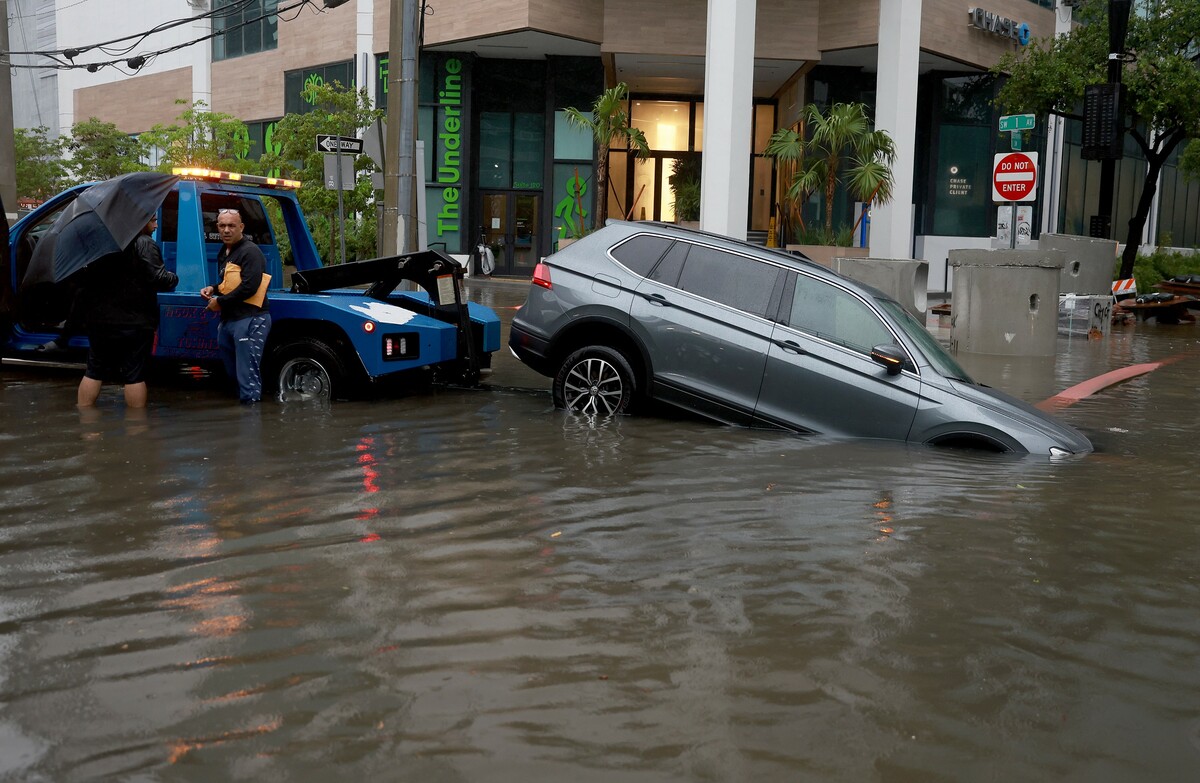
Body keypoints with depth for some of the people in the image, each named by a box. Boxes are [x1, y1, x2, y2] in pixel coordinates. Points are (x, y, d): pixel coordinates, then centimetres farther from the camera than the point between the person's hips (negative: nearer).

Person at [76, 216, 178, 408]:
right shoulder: (144, 244, -11)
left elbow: (85, 278, 15)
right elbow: (159, 279, -19)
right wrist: (173, 278, 1)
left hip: (99, 320, 6)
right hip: (135, 322, -6)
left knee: (94, 372, 14)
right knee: (134, 376, 1)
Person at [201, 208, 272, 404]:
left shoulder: (250, 251, -11)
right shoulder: (224, 253, 18)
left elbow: (249, 287, -21)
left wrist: (219, 302, -13)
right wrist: (213, 289, 9)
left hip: (250, 320, -10)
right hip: (228, 320, 10)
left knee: (247, 374, -11)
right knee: (233, 371, 18)